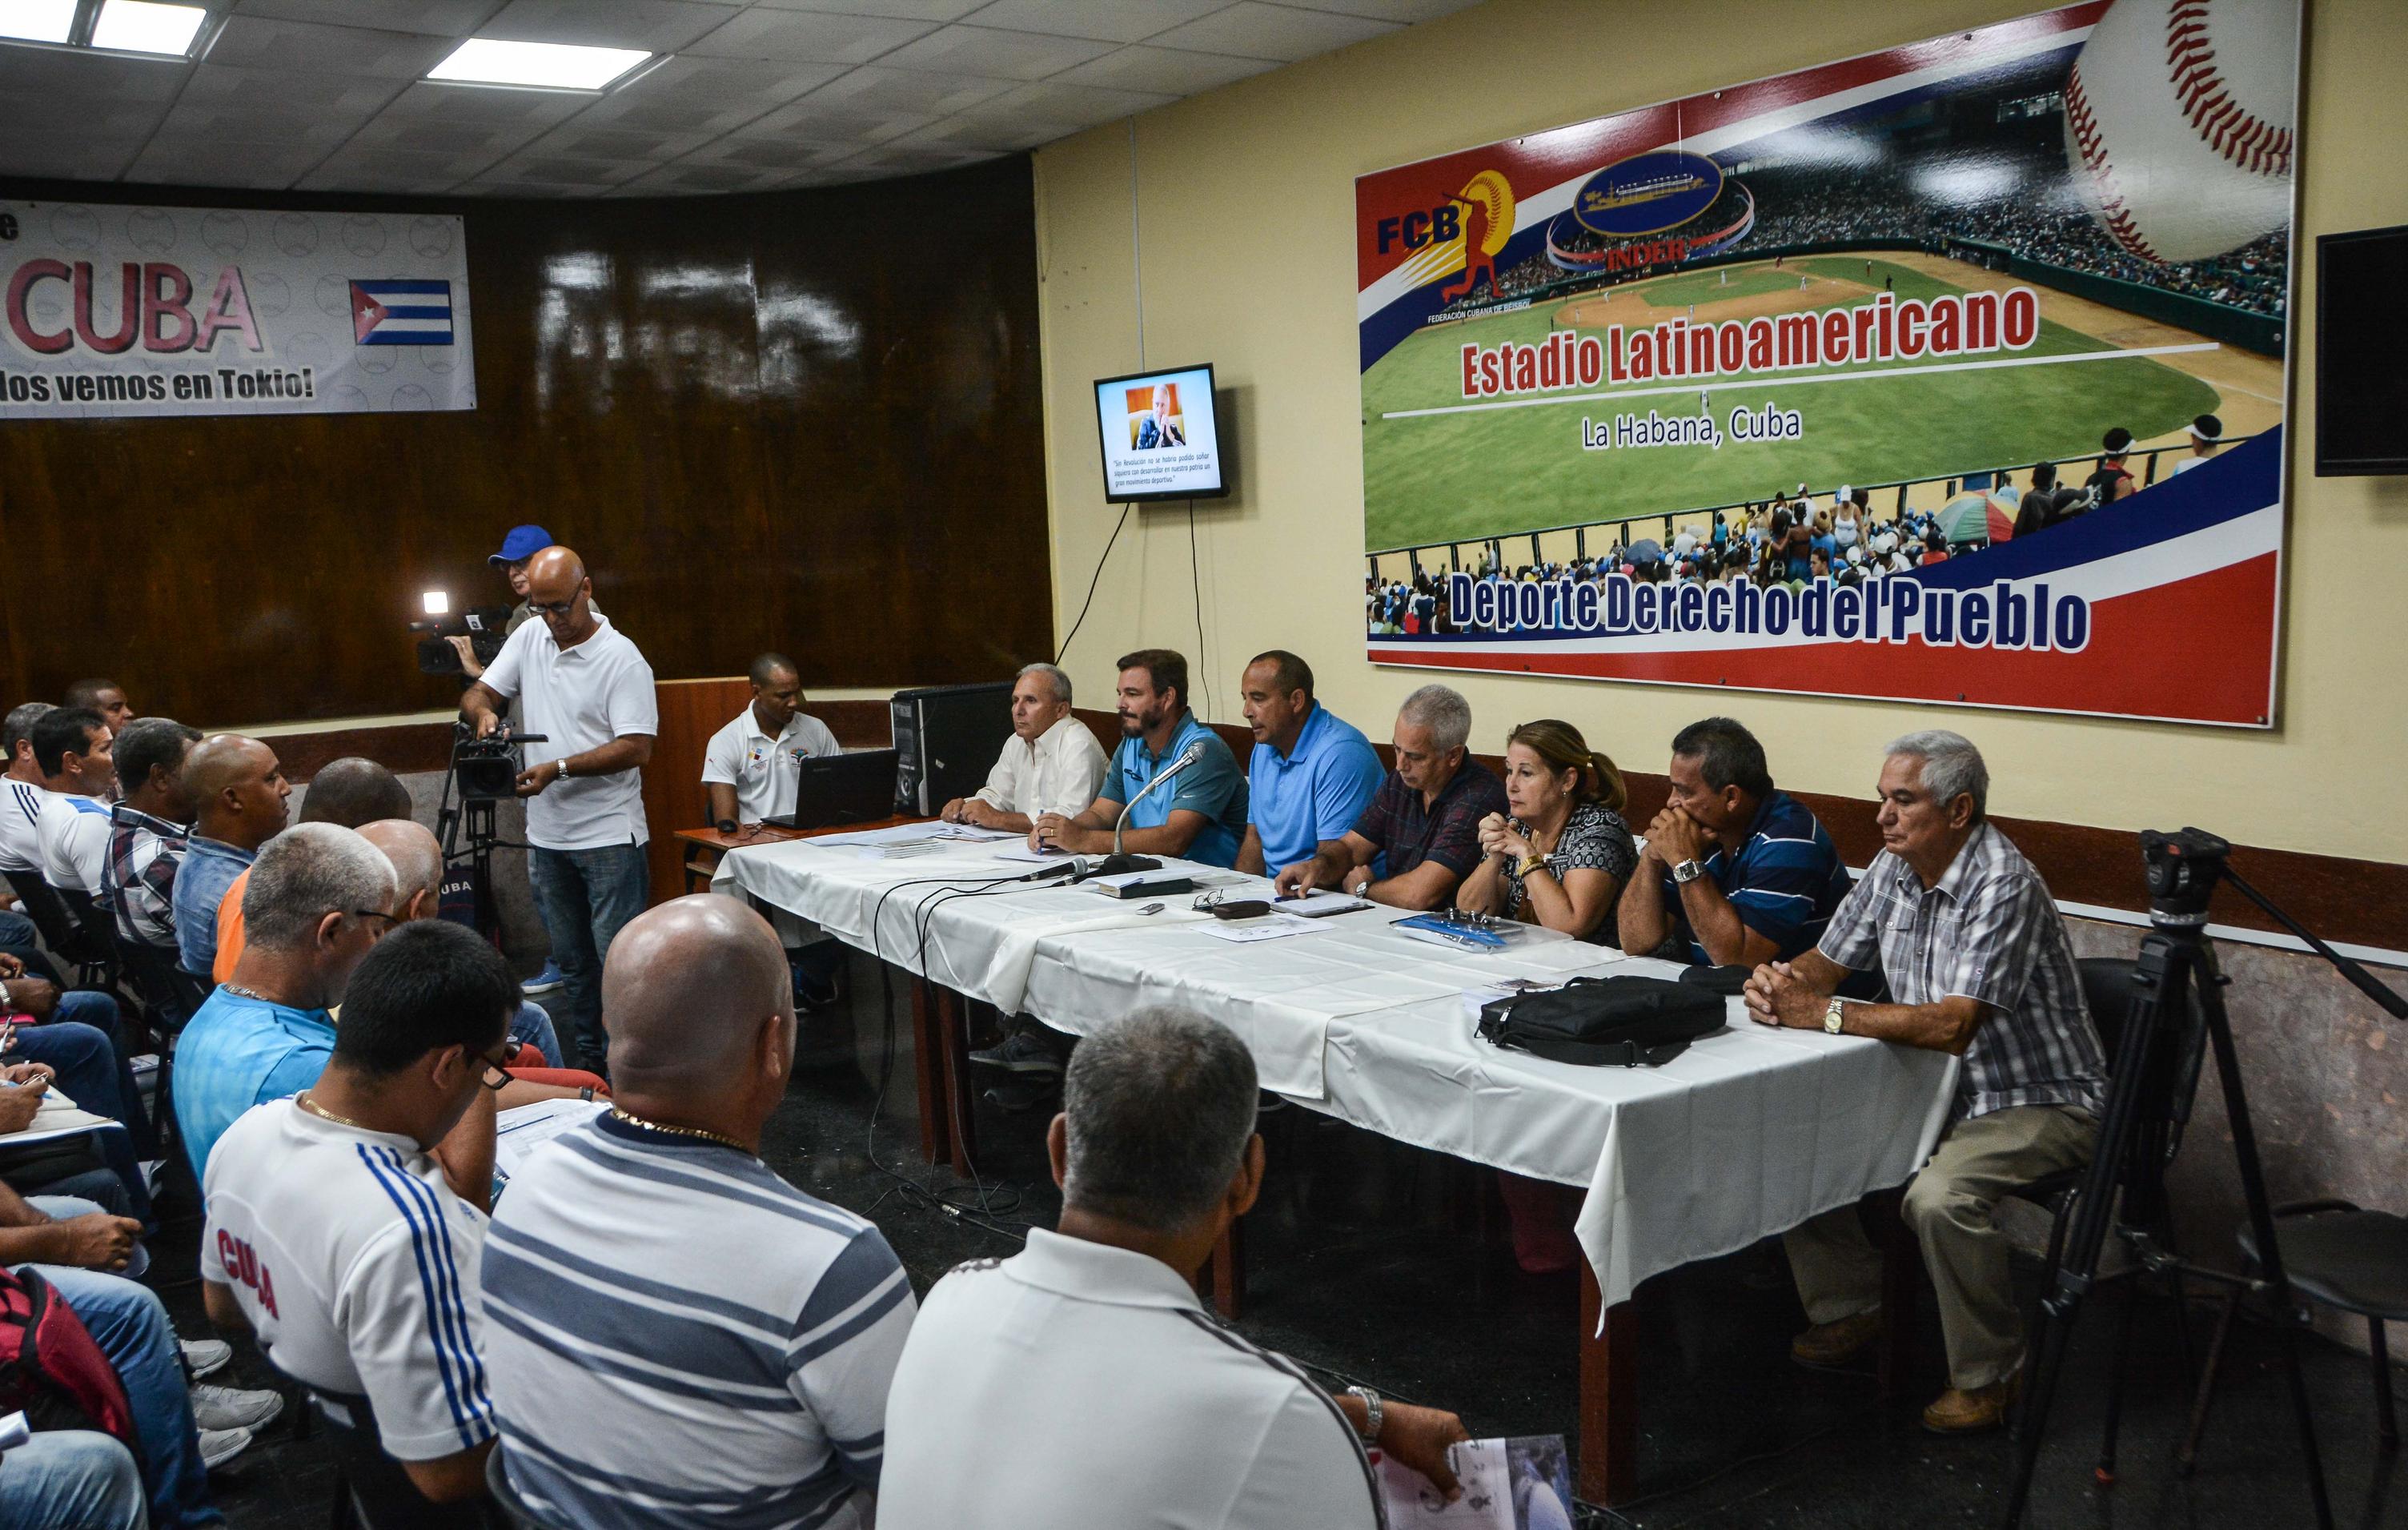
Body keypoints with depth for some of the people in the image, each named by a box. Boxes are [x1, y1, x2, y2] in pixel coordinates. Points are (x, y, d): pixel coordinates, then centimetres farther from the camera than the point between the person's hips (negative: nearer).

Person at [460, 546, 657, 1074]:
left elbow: (637, 748, -18)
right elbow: (478, 693, 11)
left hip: (609, 836, -7)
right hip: (546, 833, 7)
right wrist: (483, 711, -13)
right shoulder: (529, 638, 7)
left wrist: (558, 768, -23)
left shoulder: (621, 658, -13)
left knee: (618, 961, -5)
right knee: (571, 962, 15)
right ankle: (589, 1066, 25)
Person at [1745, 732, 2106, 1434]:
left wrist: (1823, 1014, -30)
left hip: (2039, 1103, -8)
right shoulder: (1893, 869, 2)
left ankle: (1988, 1377, -9)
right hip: (1937, 1087, 9)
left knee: (1940, 1196, -33)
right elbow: (1825, 961, 9)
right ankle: (1849, 1304, 15)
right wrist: (1781, 984, -15)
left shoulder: (2003, 887, -25)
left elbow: (1952, 1026, -32)